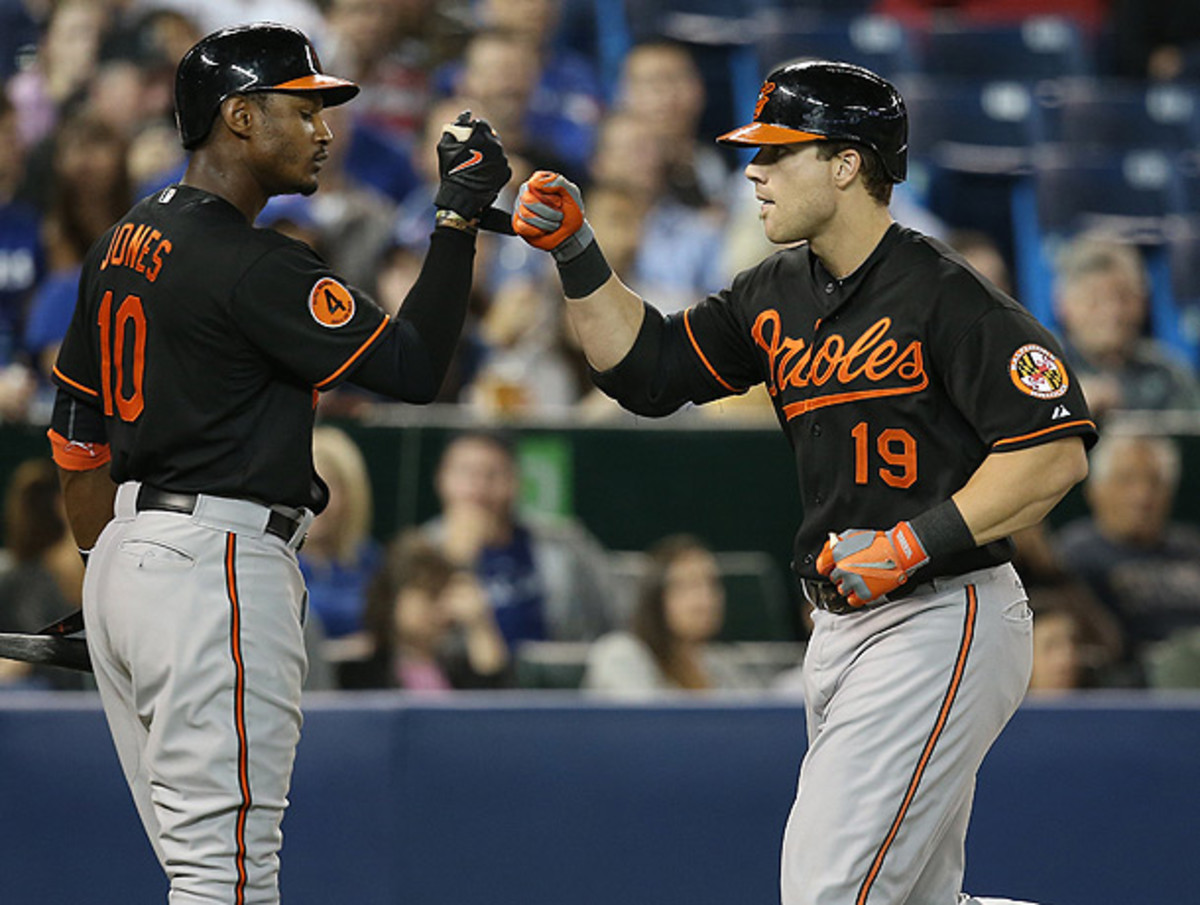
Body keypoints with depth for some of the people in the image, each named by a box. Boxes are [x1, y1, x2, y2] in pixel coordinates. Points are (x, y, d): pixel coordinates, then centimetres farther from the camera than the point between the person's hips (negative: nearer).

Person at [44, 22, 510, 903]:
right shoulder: (255, 265, -15)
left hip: (125, 565, 10)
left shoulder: (125, 244, 14)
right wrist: (458, 219, -12)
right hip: (217, 566, -10)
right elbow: (413, 366, -16)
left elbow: (76, 429, 19)